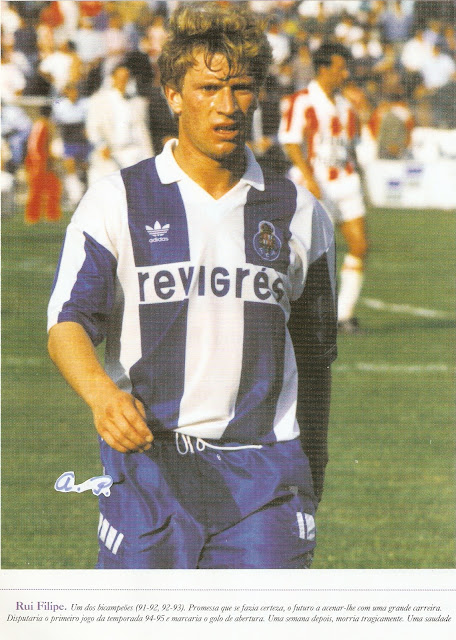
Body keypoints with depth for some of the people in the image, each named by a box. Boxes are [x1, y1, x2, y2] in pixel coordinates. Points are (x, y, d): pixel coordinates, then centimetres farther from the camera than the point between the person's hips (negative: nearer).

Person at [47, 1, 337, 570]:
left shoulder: (299, 213, 10)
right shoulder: (115, 203, 2)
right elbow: (67, 324, -8)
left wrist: (314, 469, 22)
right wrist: (101, 392, -29)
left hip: (264, 473, 1)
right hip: (146, 461, -1)